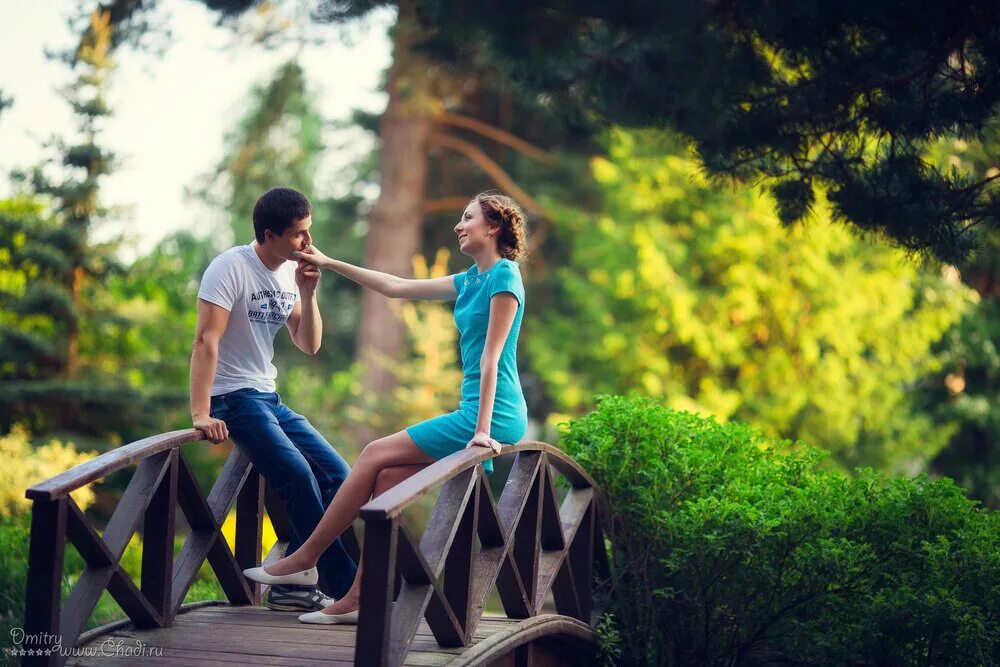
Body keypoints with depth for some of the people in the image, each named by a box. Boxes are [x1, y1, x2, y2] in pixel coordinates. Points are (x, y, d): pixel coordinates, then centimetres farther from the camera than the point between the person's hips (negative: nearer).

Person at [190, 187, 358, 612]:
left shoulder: (291, 273, 10)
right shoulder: (232, 268, -14)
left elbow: (309, 345, 9)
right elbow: (206, 341, -22)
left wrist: (307, 293, -7)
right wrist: (201, 414, -29)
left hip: (270, 399, 9)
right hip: (233, 398, -9)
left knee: (336, 475, 1)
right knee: (300, 477, -23)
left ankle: (291, 587, 2)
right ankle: (346, 590, -17)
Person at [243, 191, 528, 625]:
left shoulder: (503, 278, -9)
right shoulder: (472, 280, 19)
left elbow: (490, 358, -16)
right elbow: (397, 287, 24)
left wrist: (483, 429, -21)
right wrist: (330, 264, 25)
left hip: (494, 415, -8)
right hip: (476, 412, 8)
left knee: (376, 455, -5)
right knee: (387, 477, -2)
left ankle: (305, 560, 4)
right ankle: (360, 597, -4)